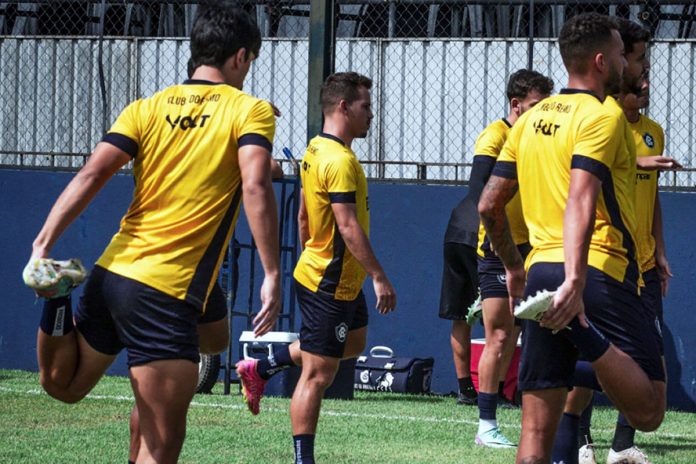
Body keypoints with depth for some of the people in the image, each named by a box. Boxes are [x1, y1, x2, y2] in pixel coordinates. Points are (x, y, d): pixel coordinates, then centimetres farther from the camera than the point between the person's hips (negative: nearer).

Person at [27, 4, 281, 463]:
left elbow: (91, 175, -1)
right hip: (168, 291, -6)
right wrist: (272, 275, -18)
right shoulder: (251, 110, -2)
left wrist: (43, 246, -6)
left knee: (62, 384, 28)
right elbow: (255, 187, -18)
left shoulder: (148, 107, 10)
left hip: (110, 271, 6)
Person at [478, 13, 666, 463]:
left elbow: (489, 205, 19)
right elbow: (580, 201, -20)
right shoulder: (602, 116, -6)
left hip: (540, 271, 7)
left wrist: (514, 266, 33)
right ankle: (586, 334, -31)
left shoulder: (531, 119, 16)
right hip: (600, 272, -7)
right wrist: (575, 280, -30)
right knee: (648, 412, -10)